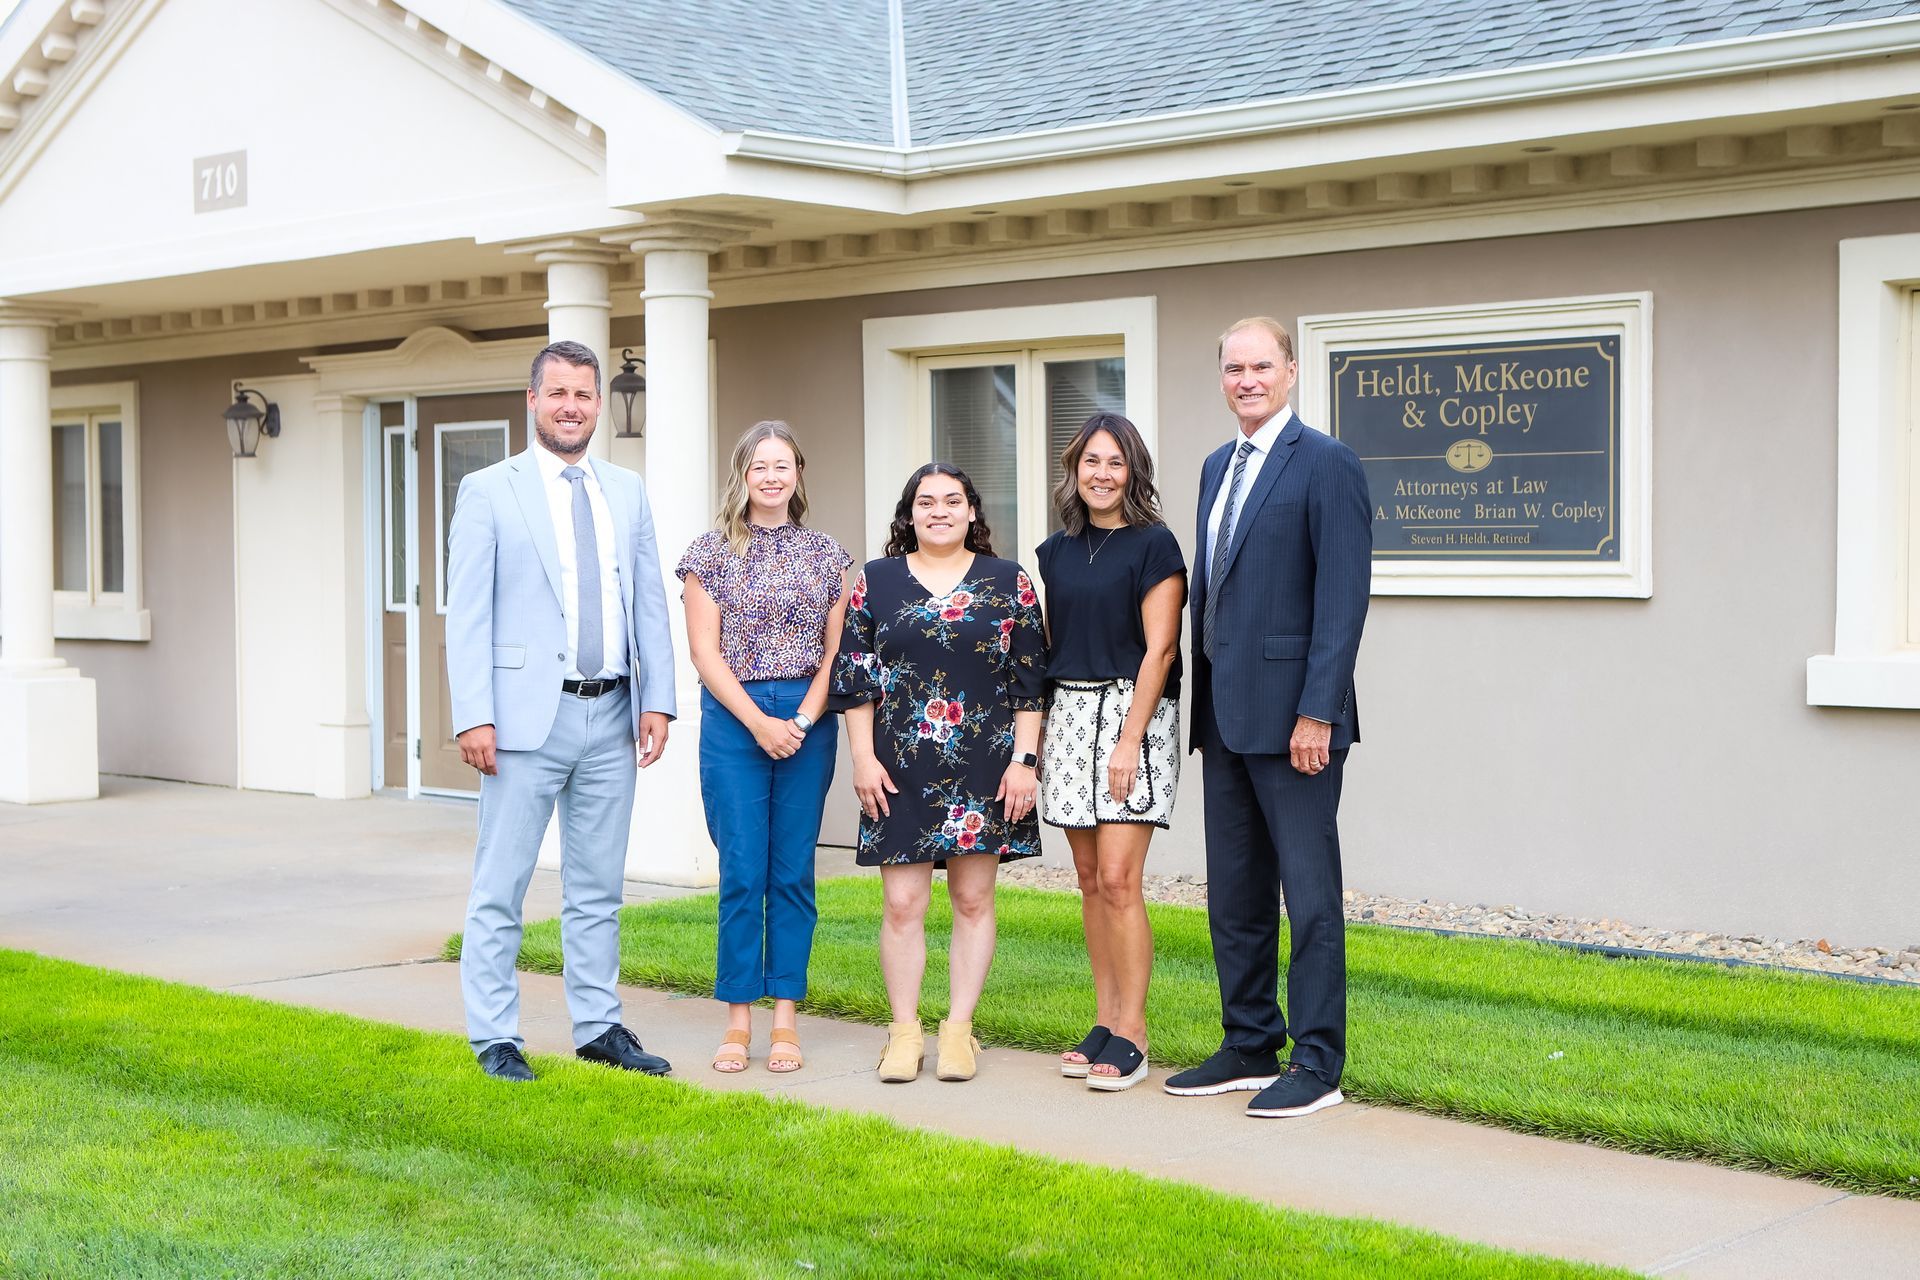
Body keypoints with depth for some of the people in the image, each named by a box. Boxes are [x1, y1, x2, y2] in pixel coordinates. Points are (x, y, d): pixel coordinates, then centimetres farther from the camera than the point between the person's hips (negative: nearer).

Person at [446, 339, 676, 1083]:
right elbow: (467, 614, -5)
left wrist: (657, 700, 2)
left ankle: (598, 1028, 21)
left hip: (612, 718, 4)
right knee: (500, 888, 1)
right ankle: (495, 1038, 9)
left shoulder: (627, 493, 12)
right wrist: (473, 716, -13)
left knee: (598, 887, 12)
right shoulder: (489, 491, -1)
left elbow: (650, 604, 11)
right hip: (527, 714, -4)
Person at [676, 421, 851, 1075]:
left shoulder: (826, 553, 9)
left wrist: (802, 720, -7)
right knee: (742, 872, -3)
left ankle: (785, 1017, 9)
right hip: (733, 719, -2)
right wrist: (759, 723, -10)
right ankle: (738, 1019, 4)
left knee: (793, 871, 3)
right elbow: (704, 650, -2)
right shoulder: (712, 551, 3)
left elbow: (837, 649, 6)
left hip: (808, 721, 2)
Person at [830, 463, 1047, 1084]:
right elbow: (854, 676, 6)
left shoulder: (1009, 583, 5)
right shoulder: (875, 581, 7)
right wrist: (864, 758, -2)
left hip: (983, 770, 0)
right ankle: (905, 1032, 9)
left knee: (973, 900, 4)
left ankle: (959, 1030, 13)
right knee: (903, 903, -1)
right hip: (900, 770, 0)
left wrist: (1023, 761, -3)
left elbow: (1030, 682, 3)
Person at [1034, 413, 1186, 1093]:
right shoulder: (1057, 551, 13)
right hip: (1067, 717, 6)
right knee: (1090, 879, 8)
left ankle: (1131, 1034, -3)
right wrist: (1035, 736, 11)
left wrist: (1130, 739, -16)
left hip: (1131, 713, -6)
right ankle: (1104, 1022, 15)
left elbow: (1158, 649, -10)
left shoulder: (1153, 545, -5)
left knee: (1118, 879, -10)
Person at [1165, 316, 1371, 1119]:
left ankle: (1317, 1064, 5)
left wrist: (1316, 712, -20)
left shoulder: (1325, 464, -9)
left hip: (1291, 715, -8)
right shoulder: (1218, 466, 17)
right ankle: (1250, 1047, 24)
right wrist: (1204, 706, 15)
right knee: (1234, 893, 14)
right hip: (1225, 714, 9)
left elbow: (1343, 597, -15)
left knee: (1309, 892, -2)